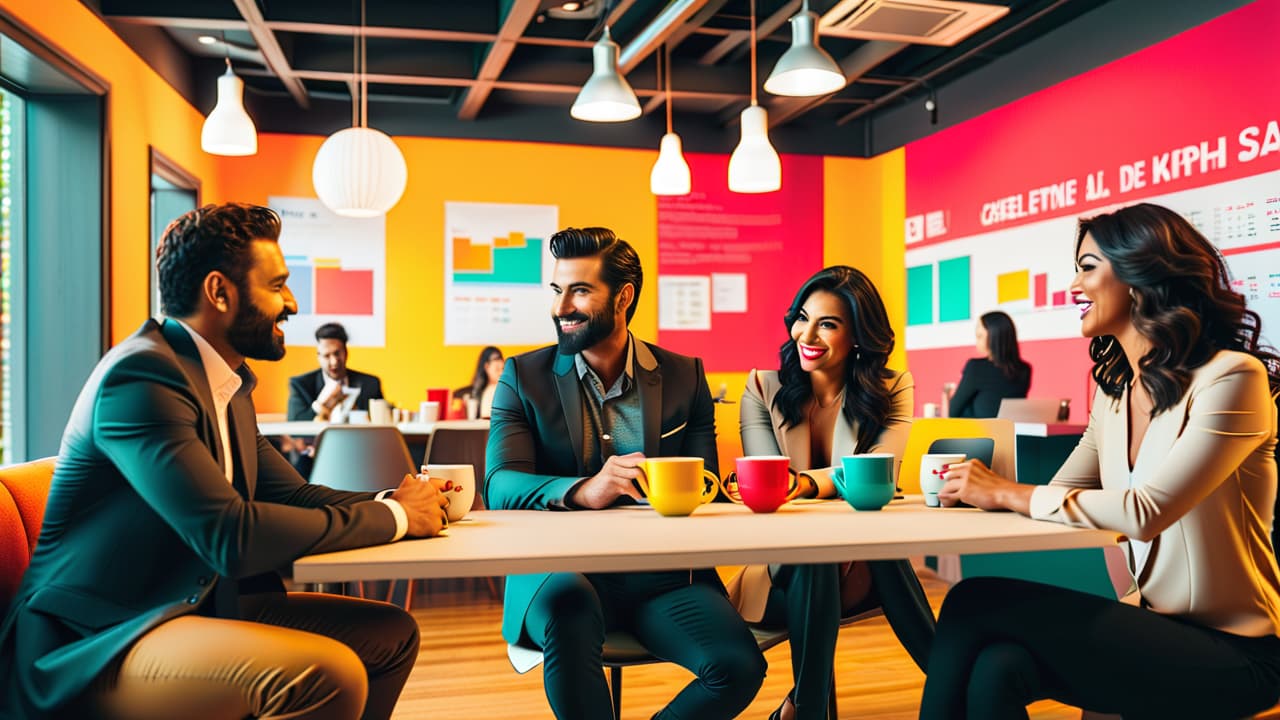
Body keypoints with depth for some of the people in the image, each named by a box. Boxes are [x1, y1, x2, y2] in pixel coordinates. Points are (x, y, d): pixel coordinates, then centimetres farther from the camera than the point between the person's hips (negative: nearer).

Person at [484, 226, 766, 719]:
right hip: (560, 570, -2)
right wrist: (582, 491, -28)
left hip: (660, 575, 2)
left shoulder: (684, 377, 9)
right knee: (569, 602, -37)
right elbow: (501, 485, -7)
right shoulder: (524, 377, 5)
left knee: (739, 666, -23)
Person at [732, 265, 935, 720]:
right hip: (786, 570, 0)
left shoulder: (892, 392, 1)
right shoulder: (763, 390, 1)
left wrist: (804, 483, -42)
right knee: (813, 562, -35)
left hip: (863, 567, 1)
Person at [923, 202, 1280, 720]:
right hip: (1156, 628, 6)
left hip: (1230, 655, -6)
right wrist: (983, 489, -14)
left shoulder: (1230, 377, -15)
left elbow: (1145, 513, -24)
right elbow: (1060, 493, 5)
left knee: (976, 605, -21)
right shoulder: (1115, 390, 10)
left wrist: (1007, 493, -17)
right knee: (997, 669, -25)